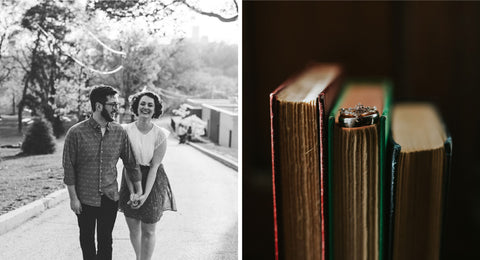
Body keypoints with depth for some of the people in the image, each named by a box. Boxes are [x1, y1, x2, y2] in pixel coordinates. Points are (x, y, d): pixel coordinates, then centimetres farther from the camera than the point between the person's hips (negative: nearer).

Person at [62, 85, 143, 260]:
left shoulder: (120, 133, -3)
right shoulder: (76, 133, -12)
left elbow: (131, 163, 6)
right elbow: (69, 167, -8)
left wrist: (139, 191, 8)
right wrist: (73, 198, -9)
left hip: (110, 198, 2)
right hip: (85, 199, -2)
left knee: (105, 240, 8)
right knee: (87, 239, 14)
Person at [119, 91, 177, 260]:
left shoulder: (160, 136, -13)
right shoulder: (126, 130, -9)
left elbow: (154, 166, -12)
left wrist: (145, 194, -18)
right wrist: (132, 192, -16)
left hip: (153, 182, -2)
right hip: (131, 180, 2)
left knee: (148, 231, 5)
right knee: (133, 228, 14)